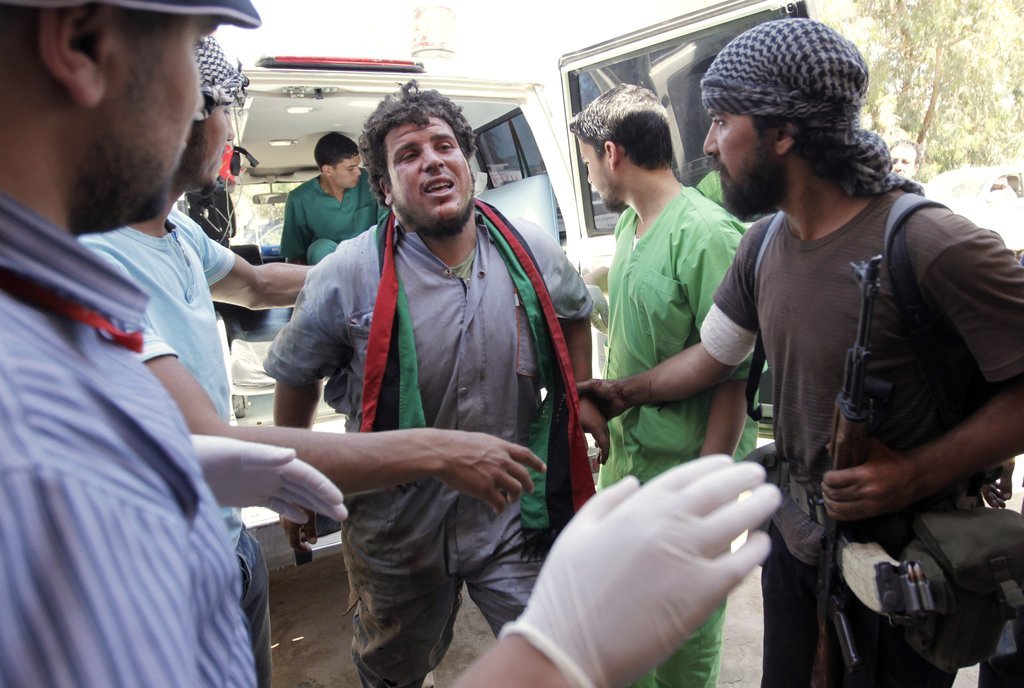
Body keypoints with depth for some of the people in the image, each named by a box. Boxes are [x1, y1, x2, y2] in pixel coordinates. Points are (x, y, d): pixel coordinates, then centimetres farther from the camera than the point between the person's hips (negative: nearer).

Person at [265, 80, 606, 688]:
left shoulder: (533, 253, -6)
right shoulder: (346, 278, -14)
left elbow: (575, 310, 16)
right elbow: (296, 375, 1)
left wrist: (580, 396, 9)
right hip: (398, 523, 0)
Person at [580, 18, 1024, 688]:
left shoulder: (932, 245, -25)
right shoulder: (762, 245, -2)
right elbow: (714, 354, 10)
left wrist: (917, 474, -27)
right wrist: (624, 393, 14)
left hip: (901, 559, -6)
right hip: (796, 538, 6)